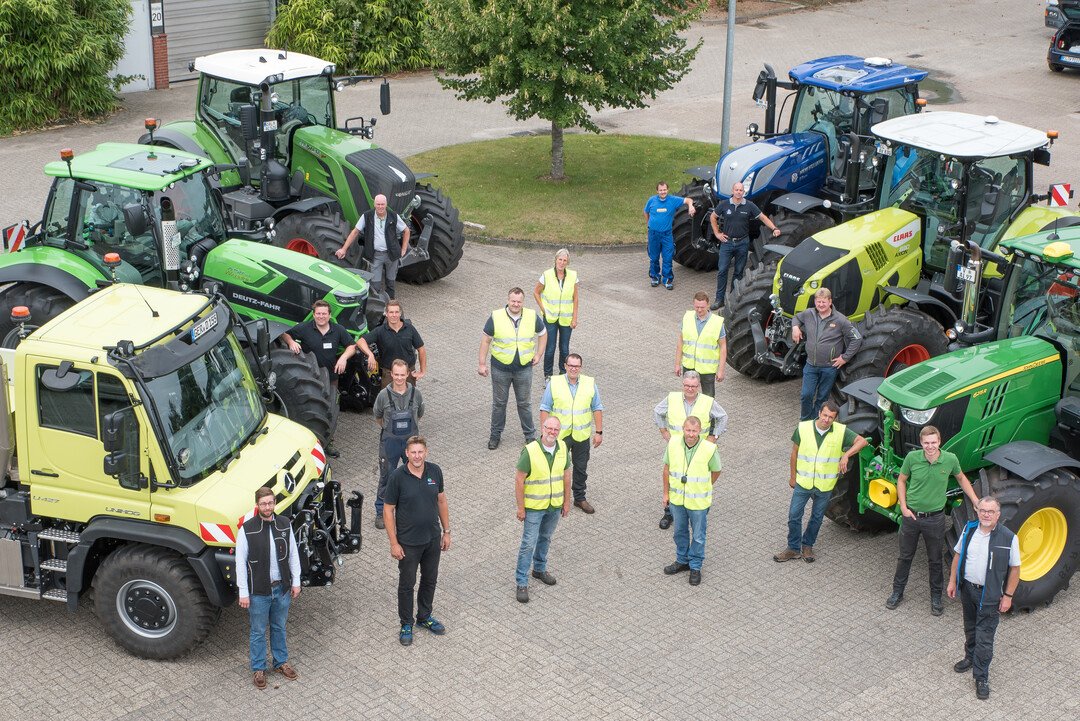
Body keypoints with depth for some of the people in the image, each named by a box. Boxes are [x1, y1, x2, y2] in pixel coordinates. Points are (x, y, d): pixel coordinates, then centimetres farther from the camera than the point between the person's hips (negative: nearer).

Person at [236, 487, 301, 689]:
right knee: (258, 631, 11)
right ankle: (258, 669, 27)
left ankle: (281, 662, 37)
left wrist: (295, 582, 7)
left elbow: (293, 554, 7)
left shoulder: (284, 525, -3)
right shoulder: (247, 529, -14)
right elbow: (241, 562, -10)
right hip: (258, 591, -3)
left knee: (279, 627, 19)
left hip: (281, 588, 3)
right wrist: (243, 593, -10)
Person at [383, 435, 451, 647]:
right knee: (407, 583, 9)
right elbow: (388, 510, -12)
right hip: (408, 542, -4)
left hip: (433, 539, 4)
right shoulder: (398, 477, -18)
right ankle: (406, 625, 26)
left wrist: (446, 531, 7)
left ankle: (425, 617, 38)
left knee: (430, 580, 18)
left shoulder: (435, 471, -6)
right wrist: (393, 543, -13)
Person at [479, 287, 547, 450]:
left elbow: (543, 333, 13)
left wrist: (538, 354, 6)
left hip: (524, 369, 1)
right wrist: (482, 364, -3)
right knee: (499, 402, 11)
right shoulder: (495, 317, -10)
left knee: (524, 403, 12)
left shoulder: (532, 317, -5)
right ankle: (495, 434, 27)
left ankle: (530, 435, 27)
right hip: (500, 368, -1)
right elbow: (485, 340, -2)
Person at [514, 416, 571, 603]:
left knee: (545, 538, 22)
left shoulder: (562, 448, -6)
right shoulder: (530, 451, -22)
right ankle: (521, 582, 9)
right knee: (529, 543, -1)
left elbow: (566, 474, 6)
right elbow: (519, 479, -16)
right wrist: (521, 507, -14)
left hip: (555, 505, 5)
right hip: (534, 506, -5)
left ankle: (539, 569, 42)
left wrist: (566, 501, 10)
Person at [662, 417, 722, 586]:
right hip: (677, 498, 3)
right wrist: (666, 492, 3)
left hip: (698, 501, -3)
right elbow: (667, 468, -1)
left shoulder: (709, 449, -21)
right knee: (680, 532, 20)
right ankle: (682, 561, 40)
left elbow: (716, 471, -4)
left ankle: (695, 567, 29)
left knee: (698, 535, 11)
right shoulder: (673, 443, -14)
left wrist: (701, 489, 6)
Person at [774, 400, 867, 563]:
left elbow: (862, 441, -9)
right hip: (803, 482, 0)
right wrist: (793, 477, 6)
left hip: (825, 485, 0)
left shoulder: (841, 431, -11)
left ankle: (807, 545, 36)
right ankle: (793, 548, 20)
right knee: (794, 515, 3)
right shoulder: (803, 428, -9)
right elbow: (795, 452, 1)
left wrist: (846, 455, -24)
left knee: (817, 517, 15)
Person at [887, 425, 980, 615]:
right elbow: (901, 480, 3)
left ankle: (936, 597, 29)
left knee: (935, 560, 12)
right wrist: (903, 506, -5)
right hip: (911, 515, 0)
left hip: (935, 518, 0)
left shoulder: (950, 460, -12)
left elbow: (961, 478, 9)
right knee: (905, 556, 15)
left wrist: (975, 501, 4)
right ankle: (897, 592, 31)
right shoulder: (912, 458, -13)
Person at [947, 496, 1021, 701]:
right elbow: (958, 555, 9)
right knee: (970, 628, 23)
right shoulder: (969, 529, -3)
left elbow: (1014, 569, -7)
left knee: (985, 637, -1)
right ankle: (970, 657, 46)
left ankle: (981, 677, 9)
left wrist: (1008, 595, -7)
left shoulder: (1008, 538, -15)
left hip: (989, 595, -4)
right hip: (967, 588, 4)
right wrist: (953, 581, 9)